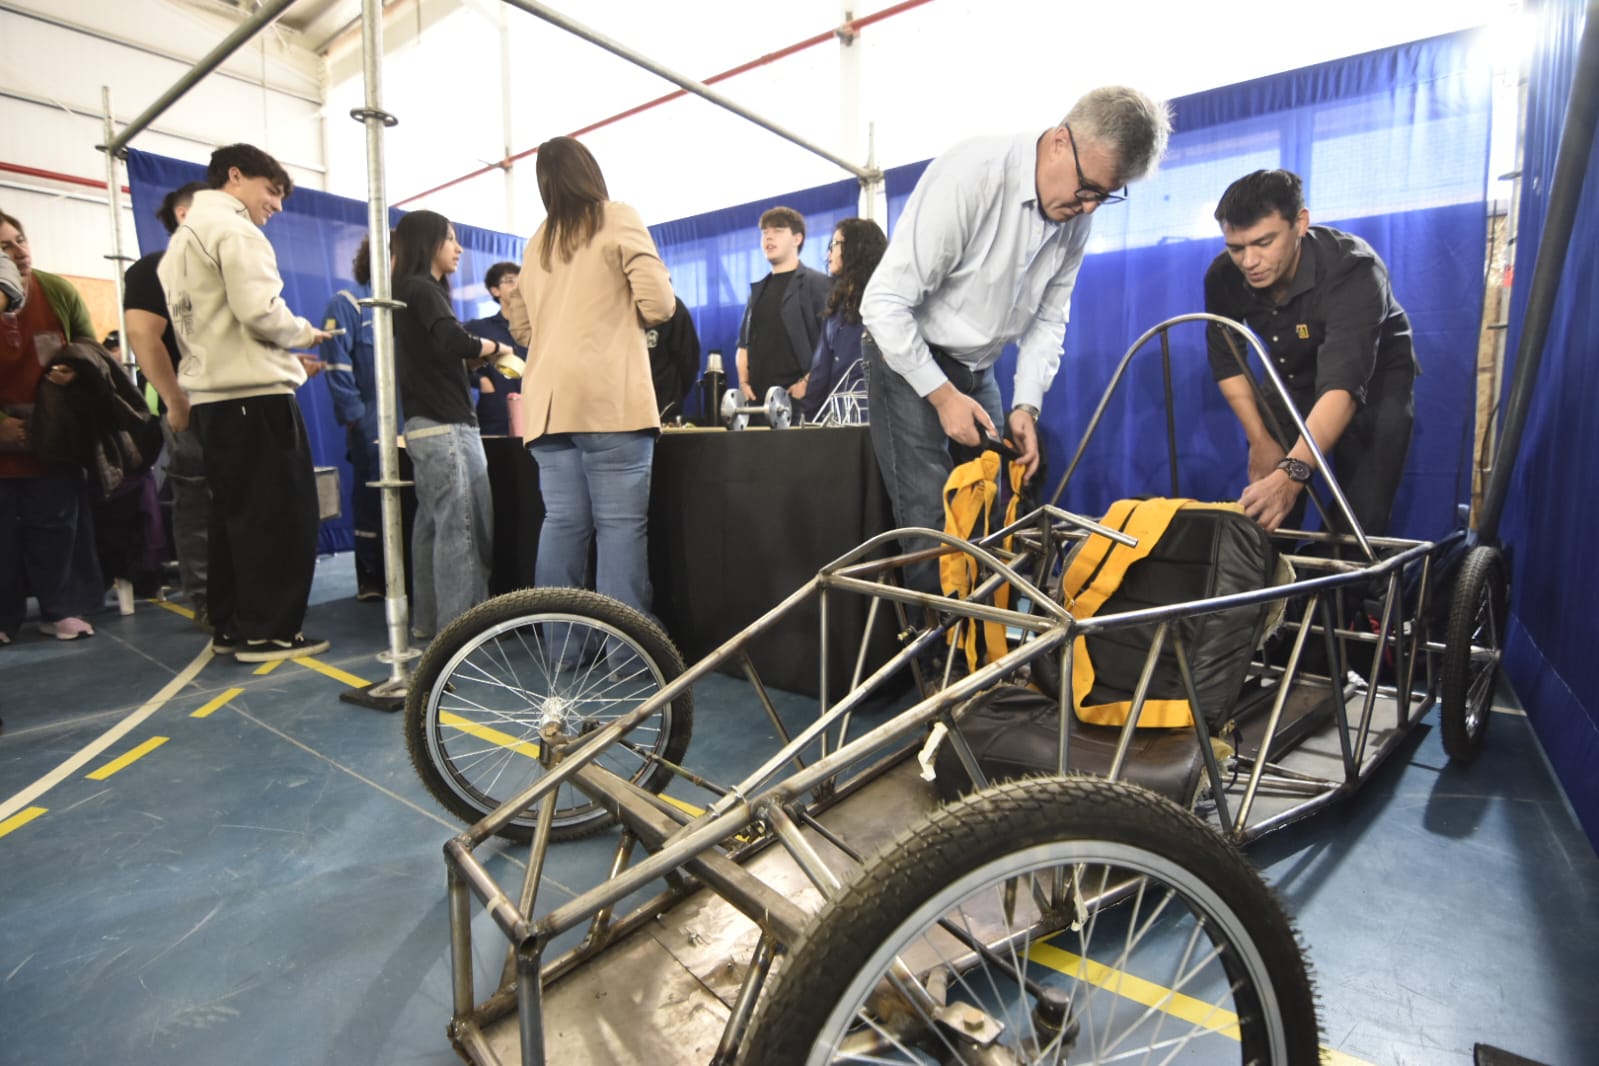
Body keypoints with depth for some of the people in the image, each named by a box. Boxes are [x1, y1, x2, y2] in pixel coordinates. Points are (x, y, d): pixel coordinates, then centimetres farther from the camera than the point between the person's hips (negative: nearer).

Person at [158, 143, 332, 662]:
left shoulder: (182, 239, 24)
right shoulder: (233, 228, -6)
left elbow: (207, 323, 20)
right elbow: (259, 311, -20)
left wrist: (282, 349, 16)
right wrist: (304, 333, -1)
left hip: (210, 394, 10)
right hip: (255, 392, -10)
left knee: (233, 514, 13)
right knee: (280, 515, -6)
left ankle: (229, 627, 17)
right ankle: (268, 631, -3)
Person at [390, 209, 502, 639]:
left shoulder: (416, 291, 22)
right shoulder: (423, 289, -7)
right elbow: (456, 343, -22)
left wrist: (477, 358, 5)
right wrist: (496, 346, -5)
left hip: (427, 425, 10)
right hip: (445, 426, -10)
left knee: (433, 525, 10)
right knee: (462, 526, -9)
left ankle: (428, 620, 16)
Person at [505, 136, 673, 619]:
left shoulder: (537, 242, 20)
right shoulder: (618, 218, 5)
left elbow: (522, 327, 22)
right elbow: (657, 304, -5)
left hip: (548, 402, 6)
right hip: (609, 396, -5)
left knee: (562, 523, 6)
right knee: (620, 524, -6)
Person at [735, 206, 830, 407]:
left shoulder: (818, 283, 1)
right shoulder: (759, 289, 21)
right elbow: (744, 343, 22)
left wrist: (808, 382, -16)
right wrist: (744, 382, 6)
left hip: (797, 396, -6)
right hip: (758, 396, 6)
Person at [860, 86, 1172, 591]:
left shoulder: (1077, 216, -2)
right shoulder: (970, 175, -23)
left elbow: (1049, 318, 8)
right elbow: (884, 302, -24)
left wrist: (1026, 406, -5)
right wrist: (943, 395, -21)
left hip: (978, 369, 7)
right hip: (909, 360, -6)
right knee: (933, 522, -12)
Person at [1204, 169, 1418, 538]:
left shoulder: (1352, 269, -34)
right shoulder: (1223, 276, -22)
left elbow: (1343, 385, -46)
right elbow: (1227, 362, -9)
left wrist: (1292, 473, -60)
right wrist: (1260, 441, -13)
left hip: (1373, 382, -3)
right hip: (1294, 379, 4)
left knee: (1358, 520, -13)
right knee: (1264, 514, 1)